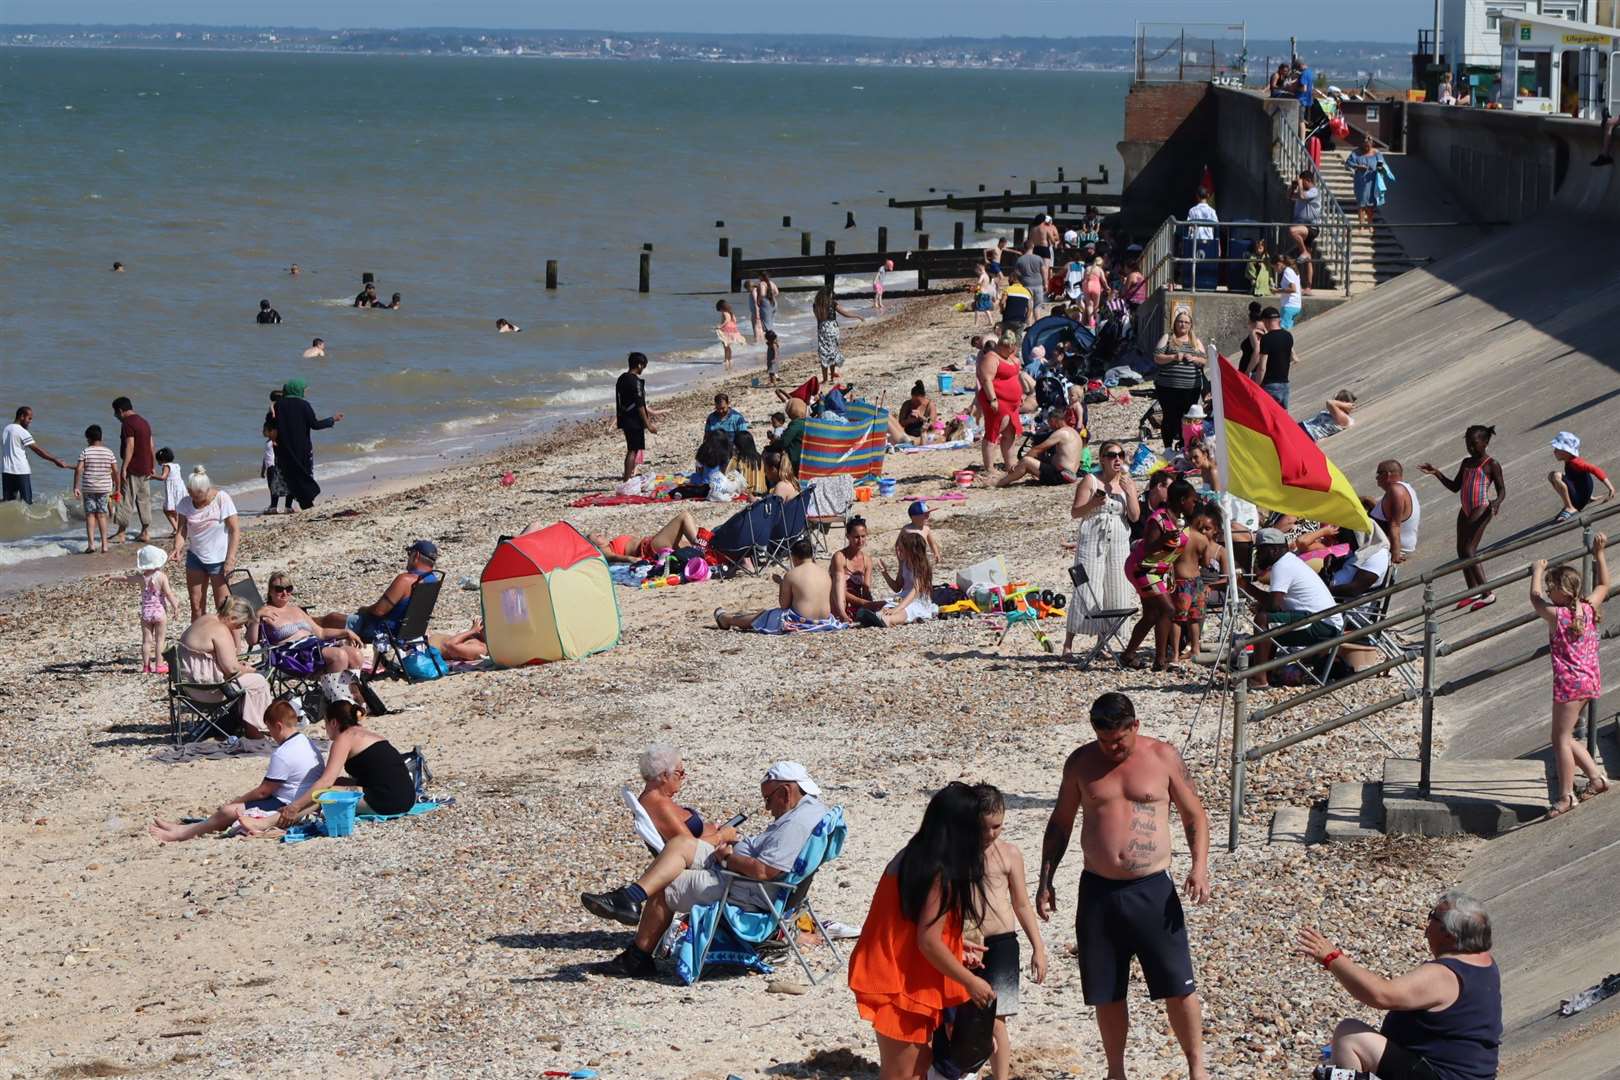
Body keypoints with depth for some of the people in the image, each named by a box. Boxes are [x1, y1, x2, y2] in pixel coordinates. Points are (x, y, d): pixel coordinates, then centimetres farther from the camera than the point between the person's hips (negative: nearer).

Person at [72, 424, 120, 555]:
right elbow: (115, 471, 2)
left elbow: (78, 469, -12)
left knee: (90, 515, 1)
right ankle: (104, 544, 6)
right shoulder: (109, 452, 3)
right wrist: (117, 488, 11)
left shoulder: (85, 451, -5)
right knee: (101, 515, 9)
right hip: (104, 488, 3)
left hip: (89, 488, -3)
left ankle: (91, 544, -8)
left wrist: (76, 487, -9)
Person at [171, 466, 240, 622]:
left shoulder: (222, 499, -14)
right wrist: (177, 547, -23)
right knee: (196, 603, 6)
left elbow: (235, 531, -12)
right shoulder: (186, 503, -3)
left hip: (219, 559, -4)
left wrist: (230, 560, -17)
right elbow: (181, 529, -2)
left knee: (223, 605, -3)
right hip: (195, 557, 4)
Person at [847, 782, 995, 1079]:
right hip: (902, 985, -9)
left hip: (892, 973, 9)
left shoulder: (913, 857, 7)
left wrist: (956, 950, 21)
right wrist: (971, 982, -13)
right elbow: (928, 942, -23)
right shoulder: (940, 875, -21)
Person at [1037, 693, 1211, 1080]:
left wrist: (1199, 866, -11)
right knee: (1107, 992, 8)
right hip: (1097, 891, 2)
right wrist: (1046, 880, 7)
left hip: (1152, 890, -2)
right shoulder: (1082, 763, 3)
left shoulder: (1163, 757, -2)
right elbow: (1060, 823, 13)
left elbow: (1194, 816, 4)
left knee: (1177, 985, -3)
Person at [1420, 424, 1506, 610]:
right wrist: (1436, 473, 11)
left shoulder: (1491, 465, -6)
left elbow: (1502, 490, -7)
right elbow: (1455, 486, 21)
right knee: (1461, 551, 9)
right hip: (1465, 510, 8)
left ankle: (1487, 593, -11)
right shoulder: (1467, 463, 15)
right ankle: (1473, 591, 19)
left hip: (1481, 510, -8)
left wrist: (1497, 502, -29)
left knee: (1468, 551, -14)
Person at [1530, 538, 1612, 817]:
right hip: (1591, 679, 8)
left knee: (1561, 739, 0)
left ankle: (1565, 796, 2)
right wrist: (1599, 553, 23)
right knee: (1565, 737, 20)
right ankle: (1596, 777, 15)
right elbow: (1603, 585, 21)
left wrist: (1537, 571, 20)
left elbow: (1535, 597, 4)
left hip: (1569, 682, -8)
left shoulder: (1556, 616, -16)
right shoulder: (1588, 609, 1)